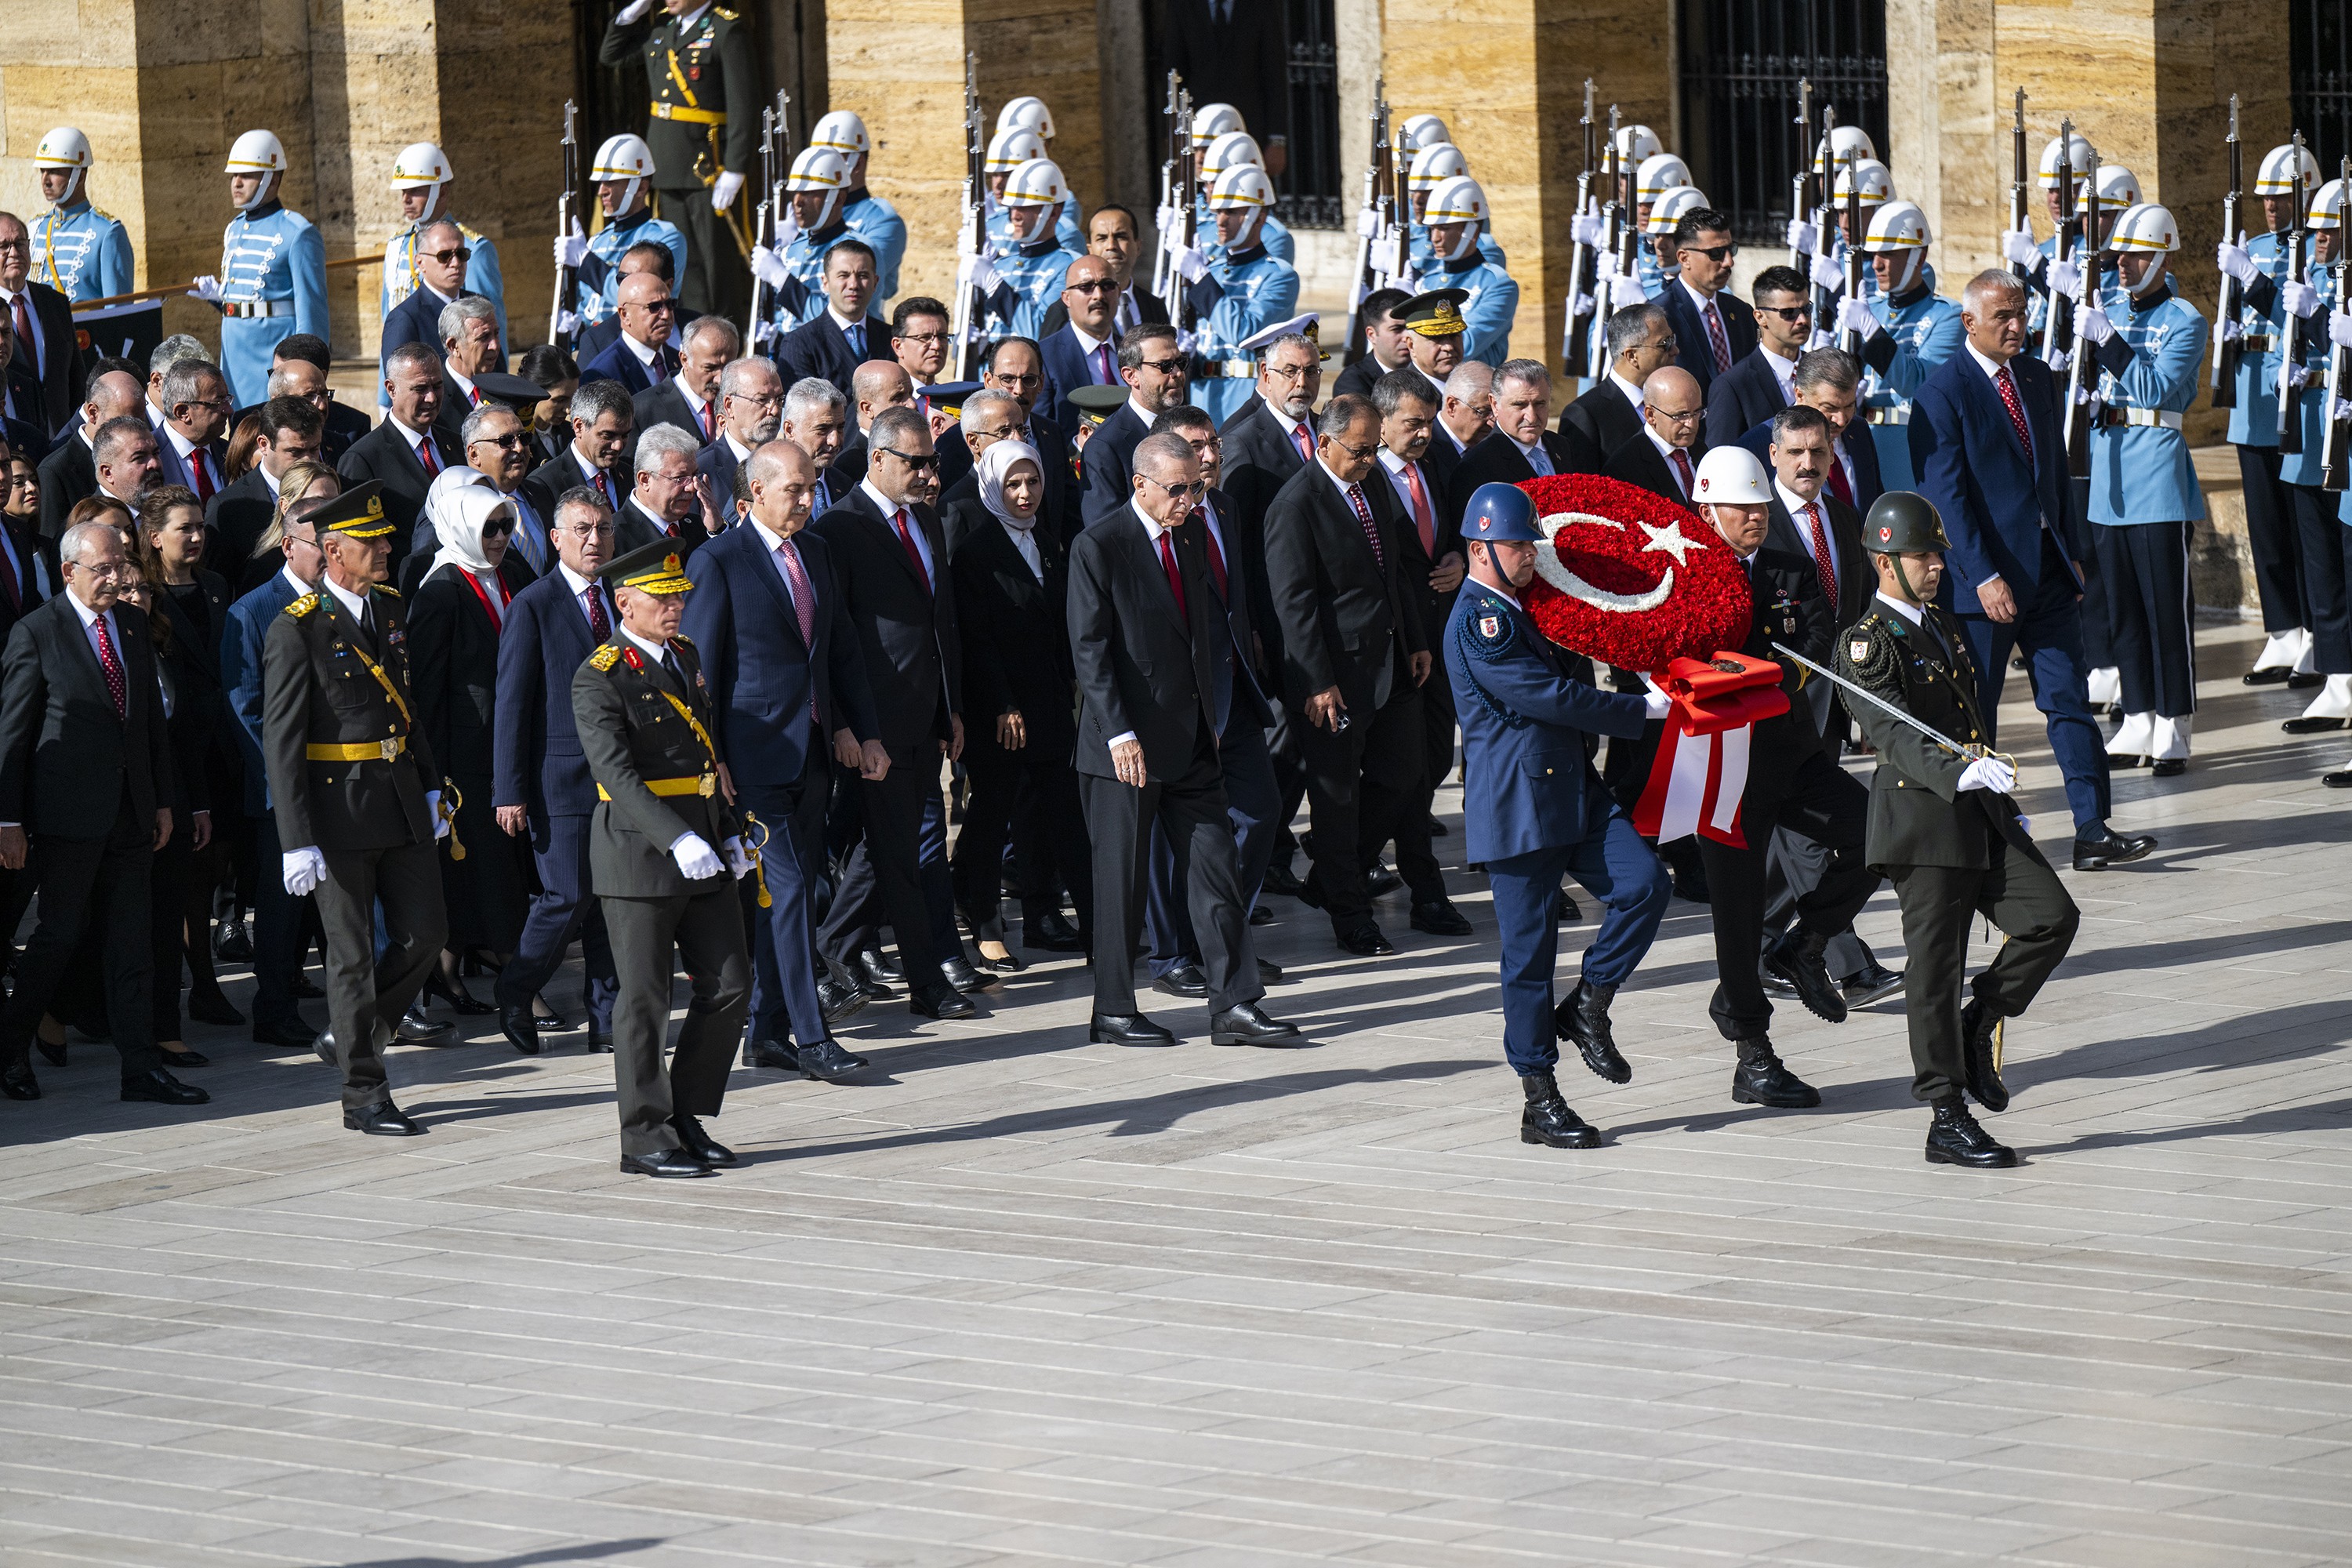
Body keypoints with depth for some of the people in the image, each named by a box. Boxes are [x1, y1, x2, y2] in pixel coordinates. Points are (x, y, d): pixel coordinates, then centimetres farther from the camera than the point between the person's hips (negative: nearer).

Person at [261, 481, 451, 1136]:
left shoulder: (389, 609, 8)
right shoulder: (297, 631, -14)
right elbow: (280, 743, -15)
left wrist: (430, 786, 17)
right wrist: (297, 841, -18)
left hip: (401, 802, 7)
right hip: (339, 810, -7)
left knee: (425, 933, 7)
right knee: (353, 953, 2)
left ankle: (352, 1035, 29)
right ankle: (364, 1093, 11)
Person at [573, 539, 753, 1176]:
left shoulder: (686, 656, 14)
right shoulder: (600, 679, -12)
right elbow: (617, 771, -22)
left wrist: (730, 833, 13)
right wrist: (677, 840, -30)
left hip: (702, 852, 8)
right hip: (639, 855, -8)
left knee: (730, 985, 6)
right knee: (645, 998, -1)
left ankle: (686, 1118, 18)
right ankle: (645, 1137, 7)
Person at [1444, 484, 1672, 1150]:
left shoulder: (1523, 609, 16)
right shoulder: (1479, 620, -13)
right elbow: (1552, 697, -17)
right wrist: (1642, 710, -10)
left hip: (1574, 792, 8)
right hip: (1519, 806, -8)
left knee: (1643, 885, -11)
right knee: (1529, 948, -2)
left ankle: (1586, 1010, 7)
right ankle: (1540, 1103, 4)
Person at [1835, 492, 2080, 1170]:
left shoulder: (1943, 625, 18)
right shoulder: (1868, 643, -10)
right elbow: (1895, 734, -24)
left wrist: (2002, 798, 28)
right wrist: (1960, 772, -39)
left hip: (1980, 814, 8)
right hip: (1922, 820, -8)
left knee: (2052, 917, -6)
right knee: (1936, 964, -3)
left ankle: (1977, 1028, 14)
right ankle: (1947, 1121, 2)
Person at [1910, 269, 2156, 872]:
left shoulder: (2038, 379, 11)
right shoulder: (1943, 394, -10)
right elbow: (1946, 495, -14)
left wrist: (2072, 551, 11)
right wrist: (1984, 576, -19)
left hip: (2047, 568, 6)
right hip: (1985, 577, -6)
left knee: (2069, 699, 1)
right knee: (1974, 712, 3)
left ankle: (2093, 832, 0)